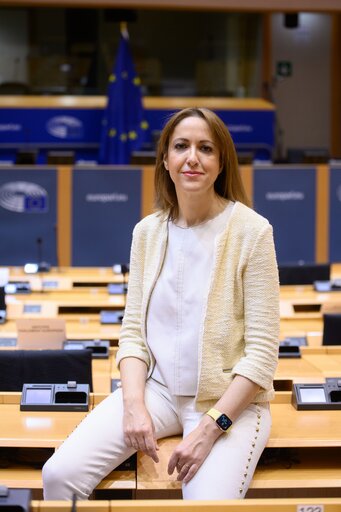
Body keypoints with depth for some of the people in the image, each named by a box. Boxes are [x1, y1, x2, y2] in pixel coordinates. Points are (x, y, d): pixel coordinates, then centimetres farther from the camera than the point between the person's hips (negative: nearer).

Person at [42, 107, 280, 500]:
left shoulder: (251, 231, -10)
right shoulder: (147, 231, 4)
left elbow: (262, 351, -11)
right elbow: (133, 331, 5)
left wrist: (210, 428, -17)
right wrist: (134, 405, -12)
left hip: (229, 398, -3)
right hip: (156, 386, 4)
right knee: (60, 474, -16)